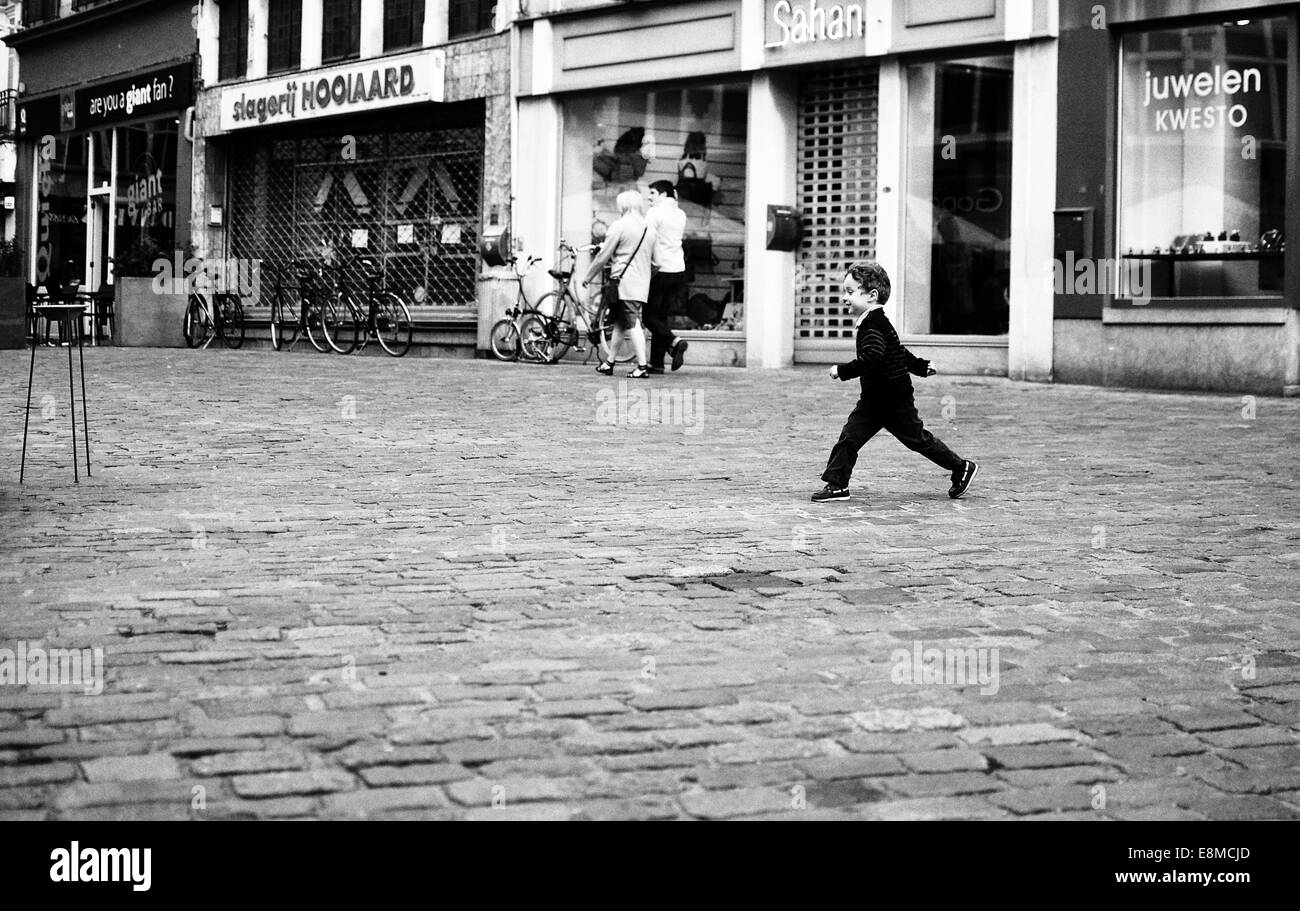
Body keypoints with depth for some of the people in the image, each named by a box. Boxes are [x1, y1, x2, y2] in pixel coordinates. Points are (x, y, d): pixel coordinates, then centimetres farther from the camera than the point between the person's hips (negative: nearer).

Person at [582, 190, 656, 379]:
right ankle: (609, 363, 23)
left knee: (633, 324, -9)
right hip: (643, 282, 7)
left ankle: (642, 366, -13)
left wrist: (588, 276, 7)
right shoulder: (649, 228, 13)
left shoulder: (620, 226, -7)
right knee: (619, 323, 16)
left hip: (624, 280, -7)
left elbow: (603, 256, -4)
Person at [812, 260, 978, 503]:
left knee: (918, 439, 4)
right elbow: (900, 353, 23)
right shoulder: (877, 322, 11)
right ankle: (837, 484, -3)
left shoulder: (873, 324, -21)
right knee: (850, 436, -1)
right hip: (873, 400, 9)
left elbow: (871, 359, -34)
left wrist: (842, 371, -29)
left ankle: (962, 468, 19)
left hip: (894, 400, -9)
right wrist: (920, 367, 36)